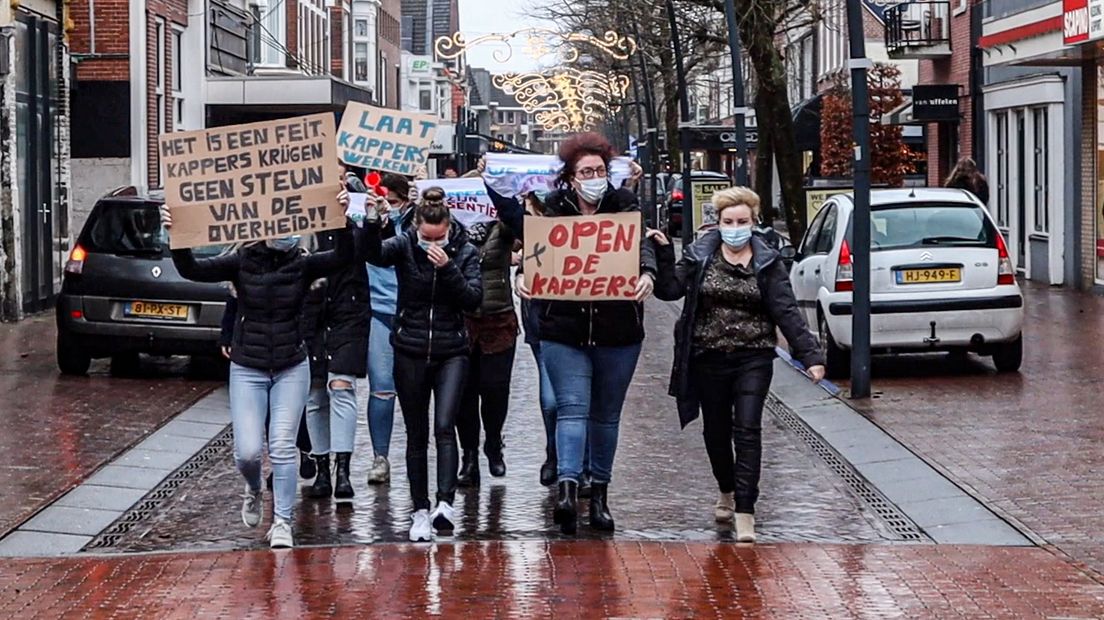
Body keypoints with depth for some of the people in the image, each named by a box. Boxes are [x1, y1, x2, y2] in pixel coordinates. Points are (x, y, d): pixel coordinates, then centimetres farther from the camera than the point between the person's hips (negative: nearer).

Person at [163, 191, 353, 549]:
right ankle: (254, 490, 30)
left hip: (291, 368, 0)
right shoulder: (242, 262, -5)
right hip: (247, 368, 0)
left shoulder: (303, 265, -5)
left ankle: (282, 522, 4)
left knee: (282, 447, -5)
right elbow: (193, 270, -15)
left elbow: (342, 257, -21)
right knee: (247, 451, -5)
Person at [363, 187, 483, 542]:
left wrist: (448, 268, -23)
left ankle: (446, 503, -24)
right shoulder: (405, 246, -4)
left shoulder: (464, 252, -2)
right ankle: (420, 511, 12)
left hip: (451, 353, -1)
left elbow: (473, 300, -11)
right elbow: (374, 254, -24)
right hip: (410, 353, 1)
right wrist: (372, 223, -42)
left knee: (444, 426, -18)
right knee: (416, 435, 6)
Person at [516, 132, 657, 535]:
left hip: (618, 332, 1)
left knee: (606, 414, 12)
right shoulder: (555, 208, 3)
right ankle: (567, 488, -22)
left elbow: (642, 242, -12)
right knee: (571, 409, -11)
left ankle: (600, 491, 23)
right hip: (564, 329, -1)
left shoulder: (624, 205, 2)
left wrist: (647, 273, -34)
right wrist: (523, 275, -29)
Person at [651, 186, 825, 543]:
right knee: (716, 431, 13)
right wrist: (663, 255, -17)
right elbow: (669, 290, -5)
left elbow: (786, 312, -4)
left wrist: (809, 355, -11)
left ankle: (745, 513, -13)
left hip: (753, 359, -2)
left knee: (747, 430, -11)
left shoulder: (767, 262, 1)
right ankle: (727, 493, 38)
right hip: (709, 359, 2)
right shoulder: (699, 256, 4)